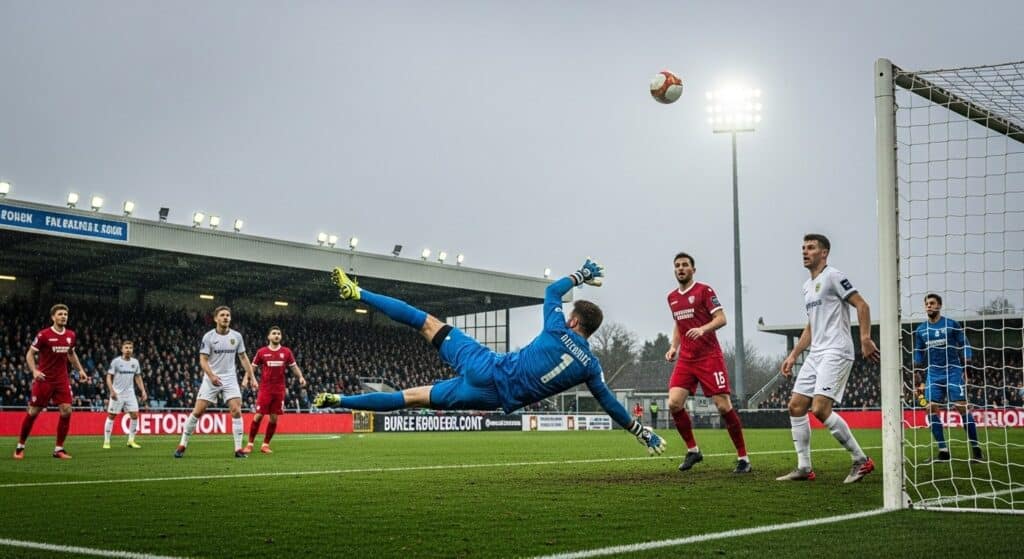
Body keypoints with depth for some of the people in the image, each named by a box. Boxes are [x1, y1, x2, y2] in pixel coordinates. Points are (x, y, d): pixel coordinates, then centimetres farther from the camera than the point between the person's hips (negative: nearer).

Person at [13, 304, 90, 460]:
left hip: (62, 380, 4)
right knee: (33, 412, 1)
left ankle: (59, 448, 3)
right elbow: (30, 354, -5)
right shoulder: (43, 335, -11)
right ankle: (20, 446, 18)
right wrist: (34, 371, -21)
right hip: (44, 379, -4)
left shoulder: (71, 335, 4)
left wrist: (80, 370, 14)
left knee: (66, 411, -8)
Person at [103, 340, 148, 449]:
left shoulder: (135, 362, 7)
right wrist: (111, 391, -18)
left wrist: (143, 391, 7)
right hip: (117, 394, -4)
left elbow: (138, 378, 15)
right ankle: (106, 441, 6)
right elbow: (109, 377, -6)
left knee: (135, 415, -4)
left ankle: (131, 440, 6)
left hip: (130, 393, 4)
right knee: (111, 416, -1)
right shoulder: (116, 361, -6)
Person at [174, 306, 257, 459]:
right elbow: (203, 360, -9)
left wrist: (252, 377, 7)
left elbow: (243, 357, 12)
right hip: (211, 379, -2)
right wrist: (211, 375, -25)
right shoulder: (208, 337, -6)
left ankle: (238, 449, -5)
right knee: (198, 411, -3)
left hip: (230, 379, 2)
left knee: (236, 411, -10)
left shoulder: (237, 336, 4)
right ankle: (182, 445, 10)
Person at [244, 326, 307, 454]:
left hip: (279, 390, 2)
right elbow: (252, 367, 7)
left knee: (274, 418, 3)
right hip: (265, 389, -2)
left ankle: (265, 444, 15)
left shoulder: (286, 352, 5)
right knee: (258, 416, -6)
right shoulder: (261, 352, 1)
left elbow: (294, 367, 13)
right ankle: (250, 444, 5)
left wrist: (300, 377, -4)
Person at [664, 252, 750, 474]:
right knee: (674, 403, -11)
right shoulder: (672, 297, 14)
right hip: (685, 359, 6)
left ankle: (743, 458, 1)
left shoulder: (704, 290, -4)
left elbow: (721, 318, -11)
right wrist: (673, 347, 12)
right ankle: (692, 450, 7)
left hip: (709, 356, -5)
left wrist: (702, 329, -28)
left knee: (723, 406, -9)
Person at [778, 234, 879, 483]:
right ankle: (804, 468, 9)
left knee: (820, 408, -19)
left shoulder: (833, 277, -6)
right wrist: (793, 355, 22)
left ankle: (861, 460, -7)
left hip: (836, 352, -9)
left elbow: (862, 305, -12)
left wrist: (865, 339, -21)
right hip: (815, 354, 9)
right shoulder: (807, 286, 20)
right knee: (796, 406, 3)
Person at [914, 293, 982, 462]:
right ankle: (943, 451, 1)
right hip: (933, 374, 4)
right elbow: (918, 354, 17)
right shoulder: (921, 330, 9)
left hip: (953, 371, -4)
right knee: (931, 409, -6)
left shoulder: (952, 325, -1)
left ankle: (975, 448, -1)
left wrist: (966, 369, -5)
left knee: (962, 408, -9)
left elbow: (964, 347, 2)